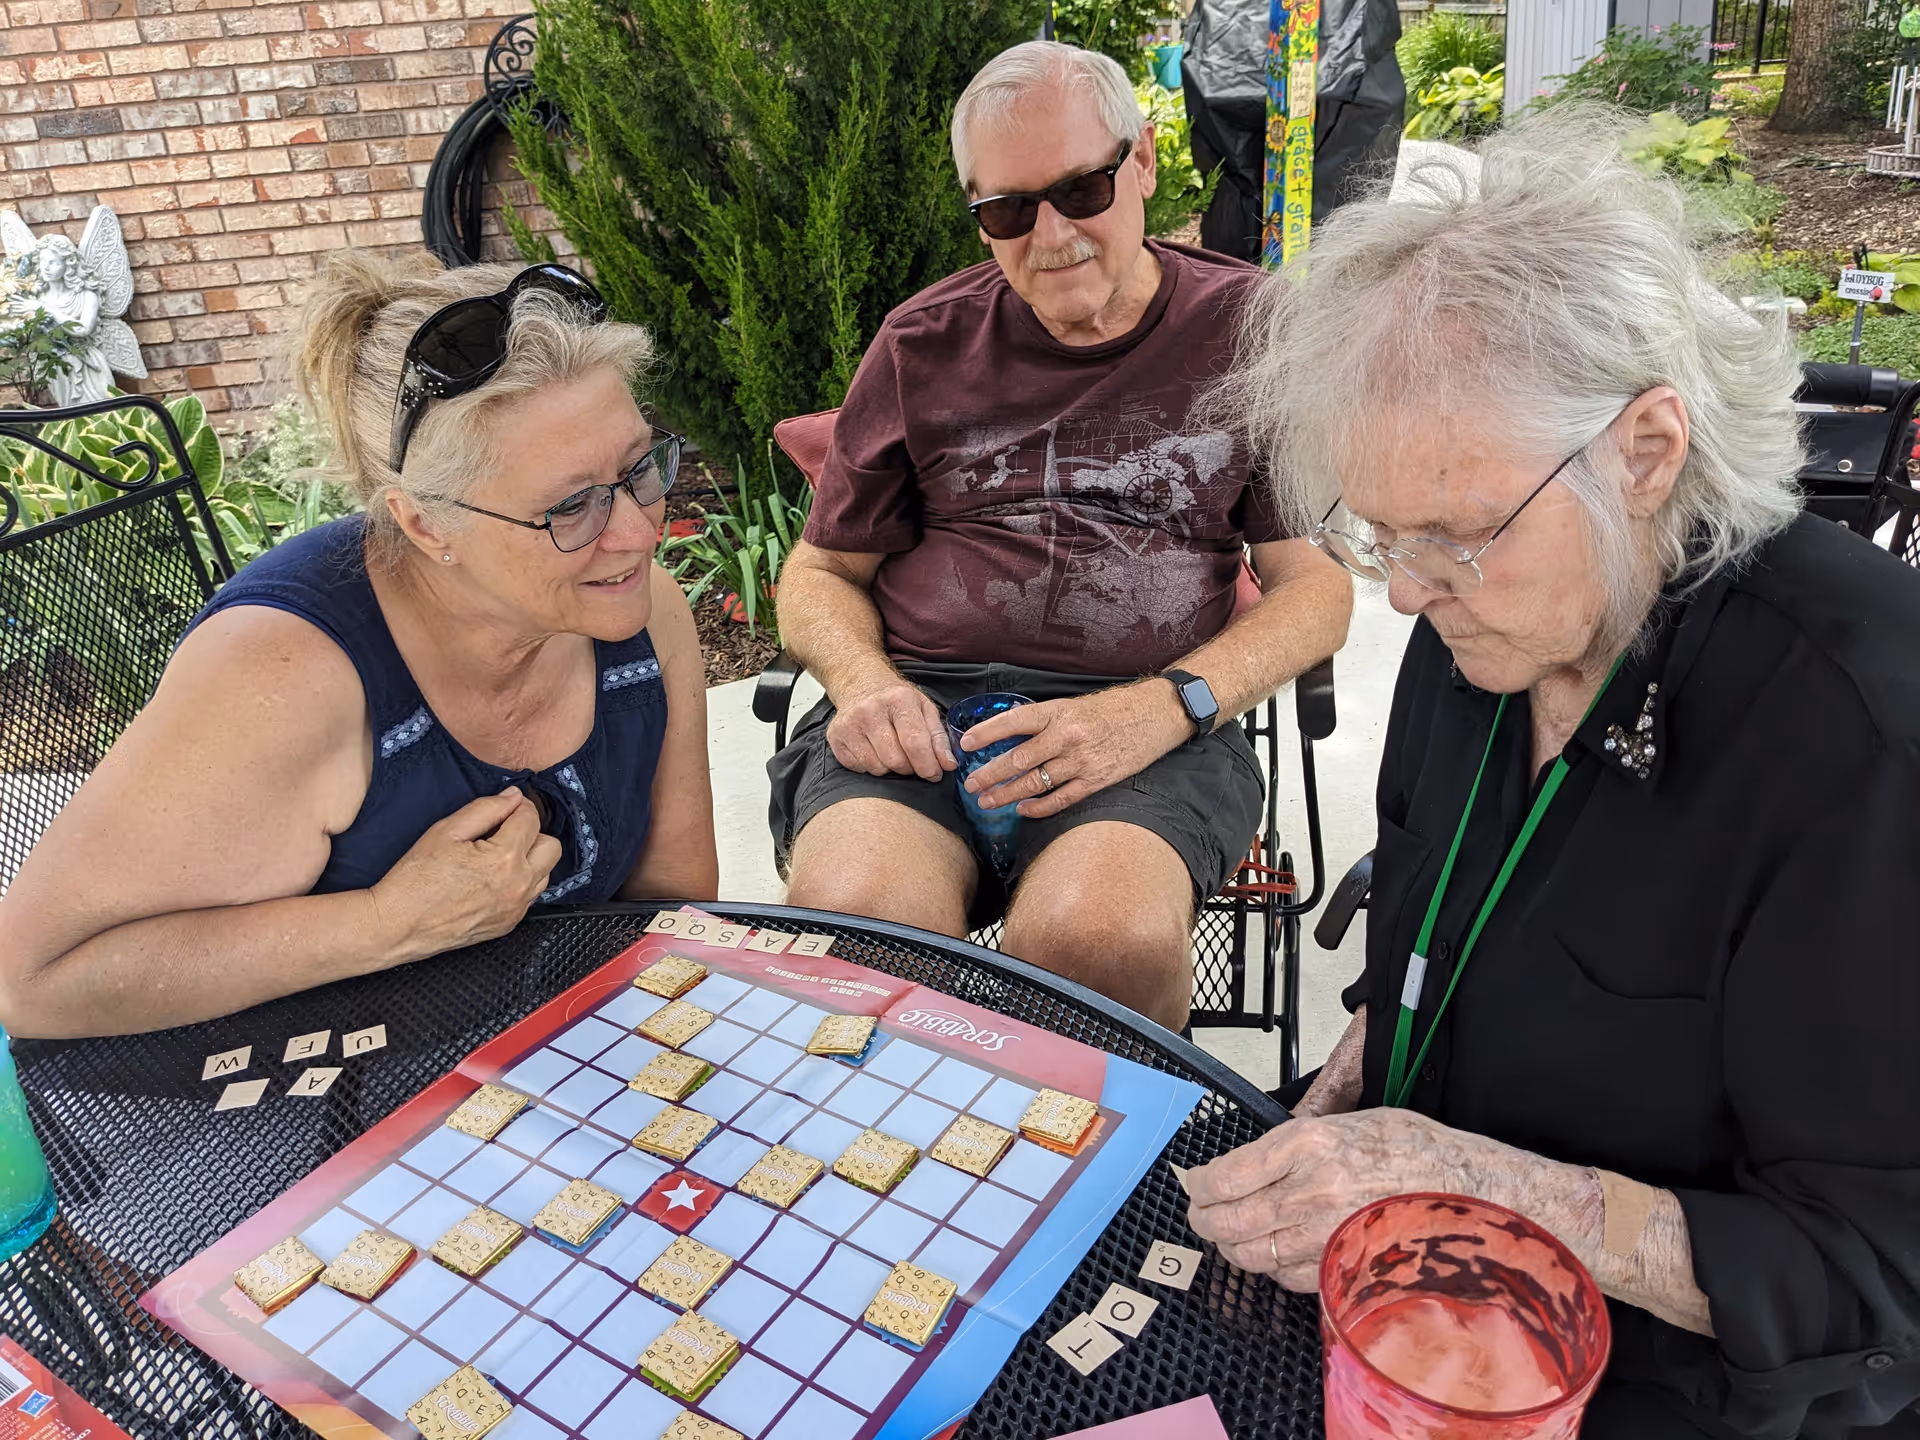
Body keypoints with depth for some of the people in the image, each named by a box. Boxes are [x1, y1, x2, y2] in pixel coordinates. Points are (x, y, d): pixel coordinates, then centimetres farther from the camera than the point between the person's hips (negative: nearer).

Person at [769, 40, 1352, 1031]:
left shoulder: (1244, 328, 11)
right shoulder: (924, 344, 16)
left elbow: (1315, 587, 7)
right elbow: (820, 574, 20)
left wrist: (1163, 708, -12)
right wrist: (864, 679, -4)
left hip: (1154, 717, -1)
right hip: (924, 702, 2)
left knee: (1097, 937, -34)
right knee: (851, 914, -31)